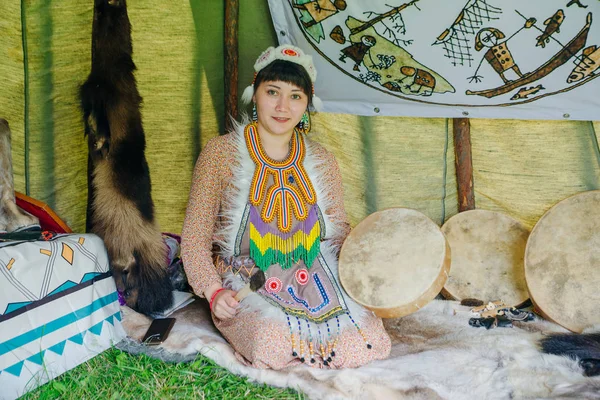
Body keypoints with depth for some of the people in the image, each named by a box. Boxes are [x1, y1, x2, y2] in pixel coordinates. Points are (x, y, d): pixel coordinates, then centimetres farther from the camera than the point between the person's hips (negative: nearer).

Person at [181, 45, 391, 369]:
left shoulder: (321, 162, 4)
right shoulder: (221, 153, -6)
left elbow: (339, 233, 9)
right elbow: (195, 237, -5)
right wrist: (214, 291, -20)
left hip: (312, 278, 3)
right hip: (246, 284, -3)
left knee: (368, 343, -18)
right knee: (275, 348, -32)